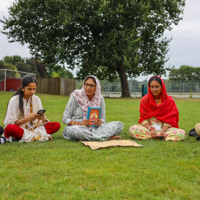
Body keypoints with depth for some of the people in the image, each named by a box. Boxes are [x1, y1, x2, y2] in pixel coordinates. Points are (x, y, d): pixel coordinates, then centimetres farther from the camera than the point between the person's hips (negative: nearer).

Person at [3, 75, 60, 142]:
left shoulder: (36, 99, 6)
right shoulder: (14, 100, -6)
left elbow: (44, 122, 6)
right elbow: (10, 123, -11)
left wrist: (43, 118, -18)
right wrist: (27, 118, -23)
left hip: (34, 128, 4)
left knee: (57, 125, -15)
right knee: (10, 128, -39)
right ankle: (39, 136, -28)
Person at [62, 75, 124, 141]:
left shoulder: (100, 98, 2)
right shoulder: (76, 96, -8)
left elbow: (102, 118, 9)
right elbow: (65, 119, -7)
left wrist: (100, 123, -16)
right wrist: (80, 124, -24)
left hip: (95, 128, 3)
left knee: (119, 125, -16)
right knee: (70, 130, -40)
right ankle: (108, 137, -26)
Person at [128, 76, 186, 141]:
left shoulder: (169, 100, 0)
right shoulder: (144, 100, 1)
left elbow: (169, 120, -2)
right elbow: (143, 119, -1)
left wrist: (163, 130, -21)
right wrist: (151, 129, -21)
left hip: (164, 128, 0)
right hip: (149, 127, 0)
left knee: (182, 133, -29)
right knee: (132, 130, -32)